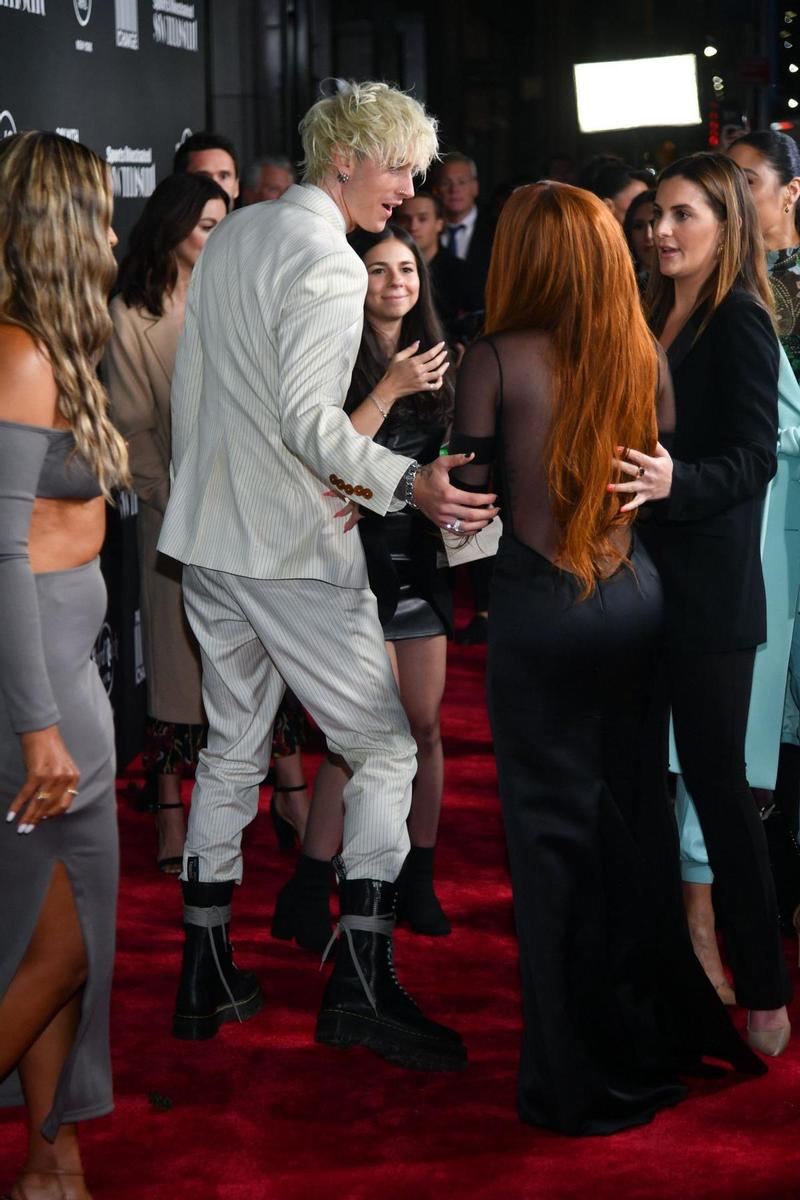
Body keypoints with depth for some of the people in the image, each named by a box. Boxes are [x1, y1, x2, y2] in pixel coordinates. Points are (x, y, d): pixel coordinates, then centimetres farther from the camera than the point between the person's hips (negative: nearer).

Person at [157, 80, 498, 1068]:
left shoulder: (229, 238, 14)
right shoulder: (327, 260, -14)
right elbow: (308, 417, -23)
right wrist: (406, 482, -33)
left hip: (205, 535, 9)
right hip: (291, 543, -9)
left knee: (232, 747, 15)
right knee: (385, 746, -1)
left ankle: (204, 978, 18)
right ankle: (361, 985, -4)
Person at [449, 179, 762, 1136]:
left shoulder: (497, 360, -10)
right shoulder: (645, 358, 1)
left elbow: (467, 494, -6)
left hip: (538, 612, -4)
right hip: (635, 600, 4)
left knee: (556, 829, 5)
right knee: (637, 814, 16)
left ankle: (585, 1078, 12)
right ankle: (659, 1029, 30)